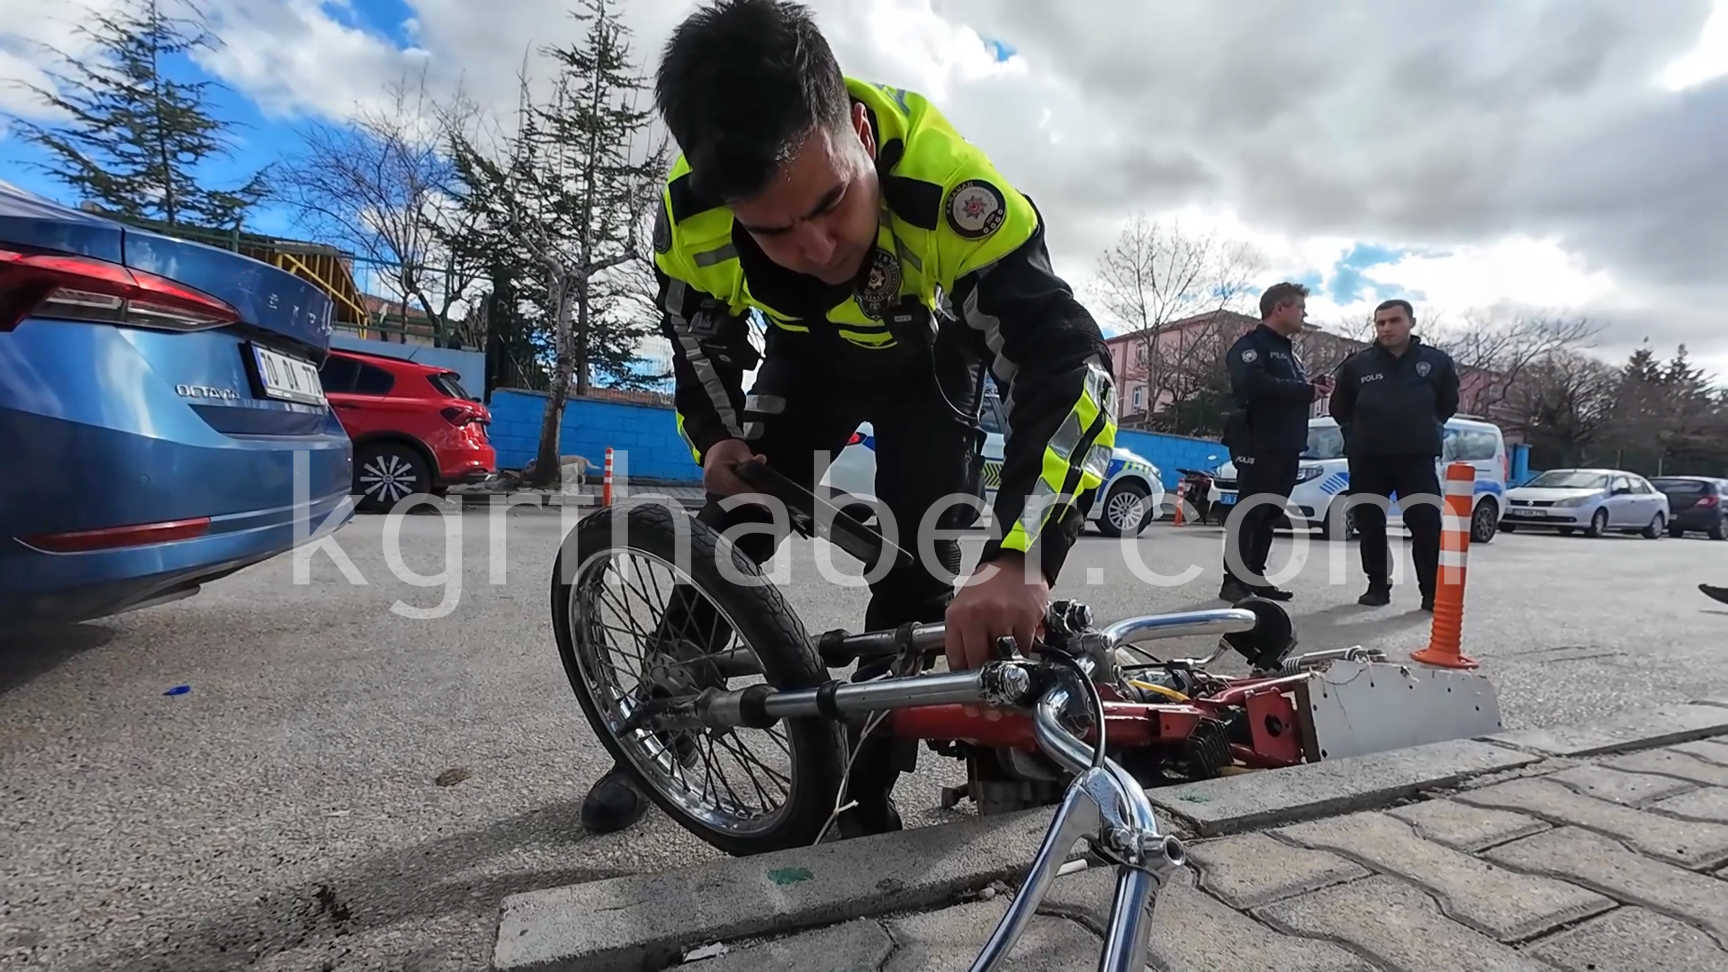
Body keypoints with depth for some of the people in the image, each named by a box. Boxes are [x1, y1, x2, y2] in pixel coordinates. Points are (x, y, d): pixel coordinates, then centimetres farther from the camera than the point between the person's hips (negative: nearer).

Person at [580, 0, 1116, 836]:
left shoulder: (943, 181, -41)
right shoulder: (692, 215, -29)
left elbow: (1067, 361, -46)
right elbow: (699, 342, -8)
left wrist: (1019, 558, -58)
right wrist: (717, 441, -25)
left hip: (928, 358, -2)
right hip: (808, 355, 3)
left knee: (915, 572, -10)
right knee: (727, 532, -4)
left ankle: (868, 797, 9)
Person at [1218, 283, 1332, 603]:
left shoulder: (1288, 352, 24)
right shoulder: (1250, 345, -6)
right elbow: (1254, 384, -25)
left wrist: (1316, 387, 6)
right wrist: (1306, 390, -15)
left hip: (1287, 448, 9)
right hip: (1259, 446, -9)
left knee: (1270, 517, 10)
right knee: (1248, 514, -9)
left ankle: (1255, 577, 16)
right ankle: (1234, 581, -5)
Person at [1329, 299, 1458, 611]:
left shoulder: (1437, 361, 4)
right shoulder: (1357, 364, 4)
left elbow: (1448, 404, 18)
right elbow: (1340, 409, 15)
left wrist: (1429, 430, 10)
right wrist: (1357, 436, 9)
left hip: (1417, 458, -1)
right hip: (1367, 460, 1)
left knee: (1427, 526, -6)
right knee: (1370, 526, 5)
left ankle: (1433, 592, 2)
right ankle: (1378, 586, 18)